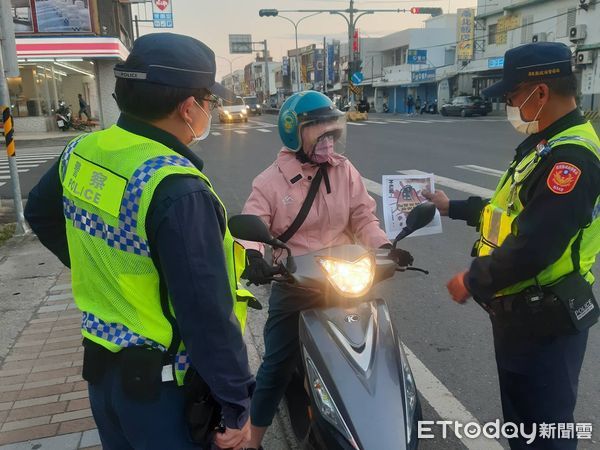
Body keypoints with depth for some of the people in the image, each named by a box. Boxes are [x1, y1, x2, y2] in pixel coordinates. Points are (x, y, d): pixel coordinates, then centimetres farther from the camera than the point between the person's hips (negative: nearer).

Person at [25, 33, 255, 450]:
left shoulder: (82, 152, -4)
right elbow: (207, 312, -28)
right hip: (162, 384, -7)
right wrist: (237, 403, -17)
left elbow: (41, 214, 16)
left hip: (101, 363, 7)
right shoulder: (176, 189, -29)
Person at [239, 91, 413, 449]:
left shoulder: (345, 170, 1)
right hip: (293, 286, -2)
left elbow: (363, 217, 1)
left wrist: (384, 247, -17)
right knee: (277, 366, 7)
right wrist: (253, 257, -35)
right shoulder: (271, 180, -7)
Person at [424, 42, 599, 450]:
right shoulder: (549, 144, 11)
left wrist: (473, 282, -17)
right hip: (522, 310, 10)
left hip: (542, 321, -10)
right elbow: (513, 209, 20)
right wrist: (453, 208, 20)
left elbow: (533, 249, -30)